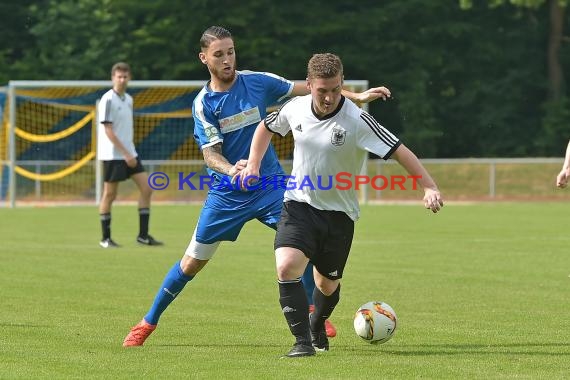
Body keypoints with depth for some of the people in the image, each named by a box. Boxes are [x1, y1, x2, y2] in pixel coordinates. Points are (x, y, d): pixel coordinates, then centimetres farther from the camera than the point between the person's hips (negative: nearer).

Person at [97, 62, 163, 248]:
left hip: (129, 154, 8)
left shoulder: (128, 99, 12)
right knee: (110, 194, -1)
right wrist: (126, 154, -19)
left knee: (146, 188, 0)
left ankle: (143, 235, 4)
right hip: (112, 155, -8)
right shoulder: (108, 100, -12)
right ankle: (105, 238, 8)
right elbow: (108, 131, -16)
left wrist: (130, 153, 14)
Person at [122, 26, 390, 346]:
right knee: (192, 262, 2)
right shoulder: (203, 103, -9)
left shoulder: (258, 82, -5)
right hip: (226, 193, -1)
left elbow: (309, 90, 3)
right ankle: (148, 323, 16)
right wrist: (231, 170, -39)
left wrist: (357, 96, -2)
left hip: (270, 184, 1)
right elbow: (210, 153, -17)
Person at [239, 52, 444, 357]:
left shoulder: (357, 121, -19)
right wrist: (253, 166, 6)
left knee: (327, 284, 13)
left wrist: (429, 187, -32)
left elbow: (400, 152, -21)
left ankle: (316, 327, 47)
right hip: (299, 205, 2)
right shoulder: (295, 109, -5)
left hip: (339, 214, -2)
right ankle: (302, 341, -15)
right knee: (286, 267, -23)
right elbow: (266, 127, 17)